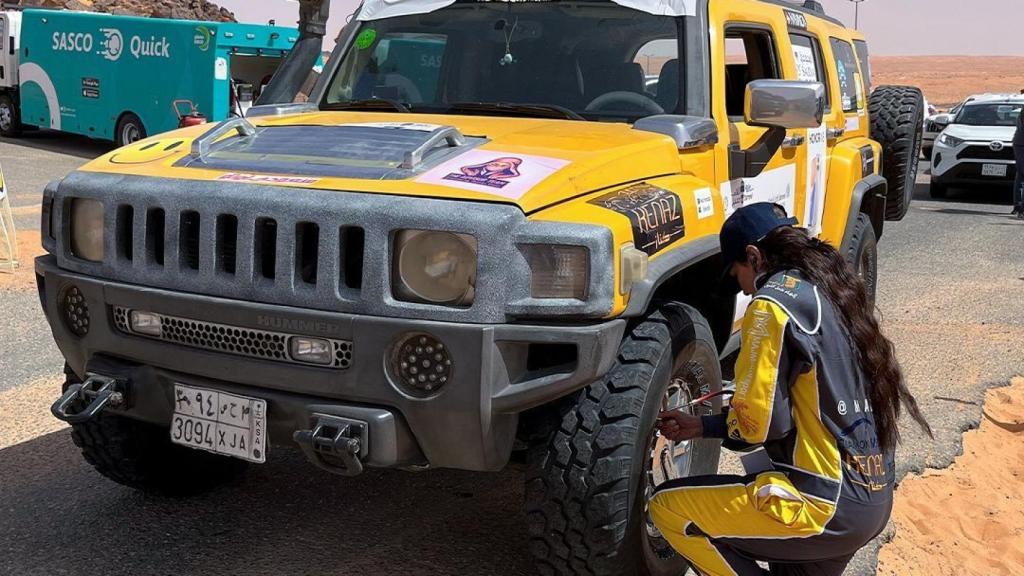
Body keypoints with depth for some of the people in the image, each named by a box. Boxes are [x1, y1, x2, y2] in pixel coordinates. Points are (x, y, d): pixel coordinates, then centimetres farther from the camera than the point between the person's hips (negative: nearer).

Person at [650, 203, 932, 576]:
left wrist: (724, 424, 7)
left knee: (667, 507, 1)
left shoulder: (774, 301, -15)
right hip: (873, 501, 9)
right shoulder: (833, 291, 12)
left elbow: (757, 422, -16)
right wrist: (704, 427, 17)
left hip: (828, 507, -9)